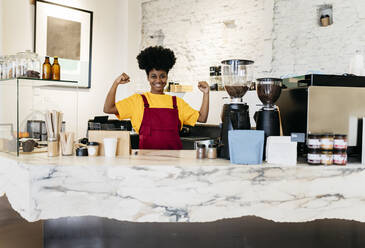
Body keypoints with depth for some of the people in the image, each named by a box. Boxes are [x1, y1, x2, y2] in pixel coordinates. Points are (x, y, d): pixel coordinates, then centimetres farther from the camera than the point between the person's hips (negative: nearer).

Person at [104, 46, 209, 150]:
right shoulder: (138, 100, 9)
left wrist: (206, 93, 7)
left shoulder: (177, 102, 15)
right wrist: (116, 83, -4)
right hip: (147, 154, -2)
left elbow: (202, 118, 15)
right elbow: (108, 109, 3)